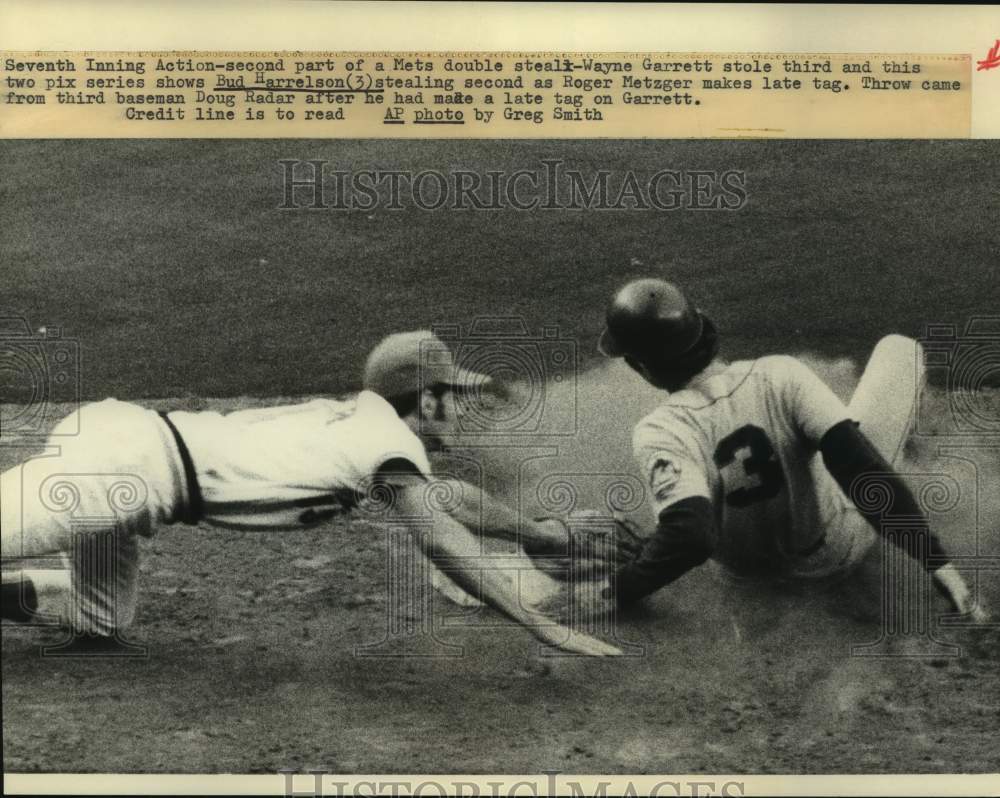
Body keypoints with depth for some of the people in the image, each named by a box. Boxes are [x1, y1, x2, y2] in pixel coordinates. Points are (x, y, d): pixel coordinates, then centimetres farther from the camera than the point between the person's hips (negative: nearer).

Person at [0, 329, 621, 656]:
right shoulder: (391, 443, -8)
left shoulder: (358, 417, 18)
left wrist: (541, 533, 35)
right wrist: (544, 628, -22)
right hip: (134, 469, -9)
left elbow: (450, 496, 29)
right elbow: (439, 536, -21)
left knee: (103, 621, 19)